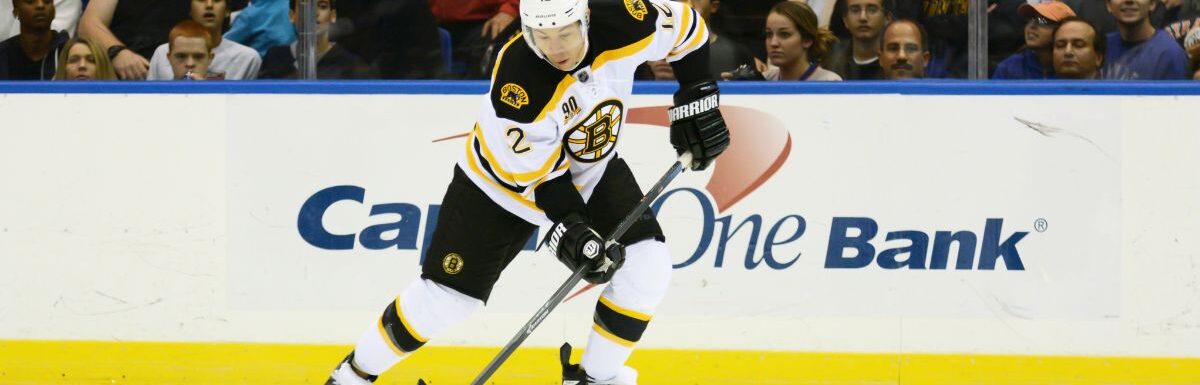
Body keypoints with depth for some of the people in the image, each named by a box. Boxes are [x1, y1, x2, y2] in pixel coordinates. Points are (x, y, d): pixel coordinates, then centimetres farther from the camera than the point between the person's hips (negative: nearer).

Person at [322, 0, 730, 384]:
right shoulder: (517, 85, -37)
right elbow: (538, 173, -27)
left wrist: (697, 100, -6)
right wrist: (569, 230, -32)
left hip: (592, 171, 4)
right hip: (503, 182, -4)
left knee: (647, 266, -12)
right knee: (446, 295, -4)